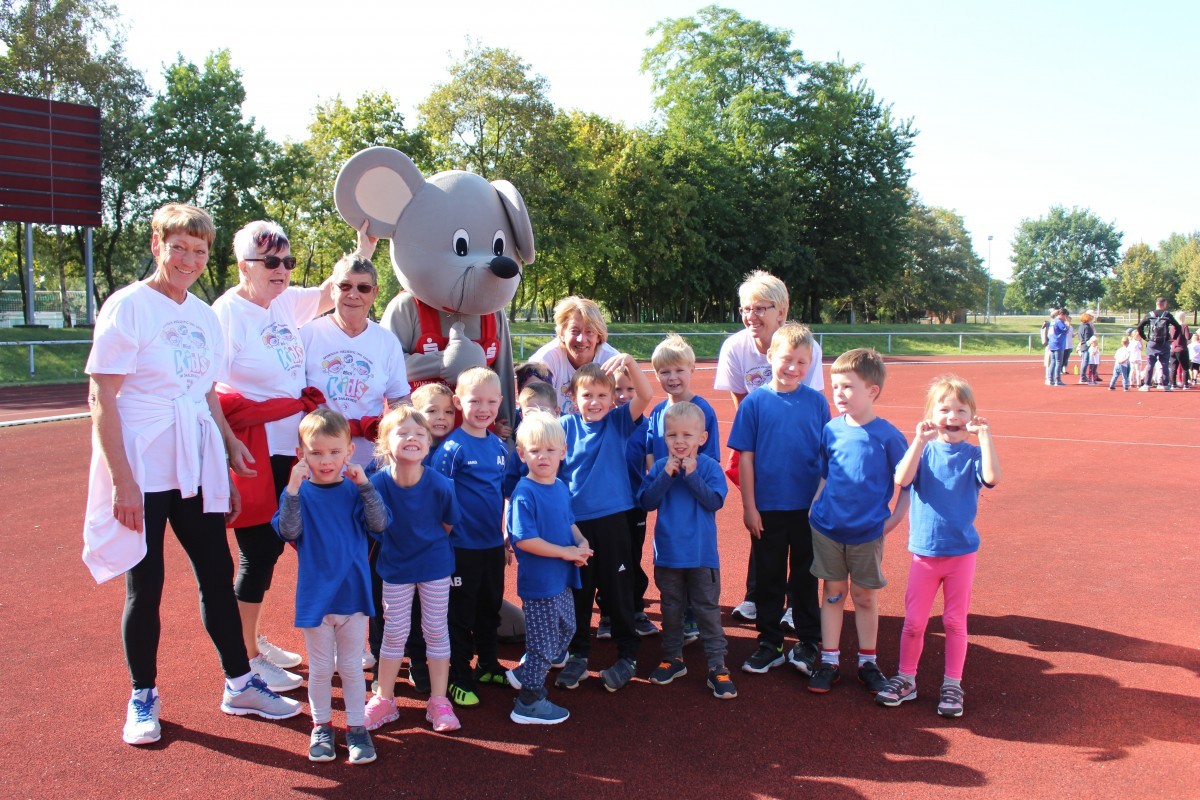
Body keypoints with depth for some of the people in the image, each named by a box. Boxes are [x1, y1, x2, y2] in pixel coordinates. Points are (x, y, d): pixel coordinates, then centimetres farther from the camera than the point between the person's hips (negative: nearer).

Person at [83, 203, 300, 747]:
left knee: (217, 575, 10)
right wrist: (123, 479, -17)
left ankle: (239, 684, 23)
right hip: (143, 473, -5)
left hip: (197, 471, 5)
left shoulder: (204, 316, 9)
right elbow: (101, 399, -12)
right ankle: (142, 698, 22)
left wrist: (230, 451, 13)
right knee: (145, 584, 5)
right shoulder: (128, 306, -8)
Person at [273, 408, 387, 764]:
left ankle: (357, 728, 25)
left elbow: (378, 524, -16)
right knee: (320, 668, 14)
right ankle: (321, 727, 30)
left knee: (351, 667, 12)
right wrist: (292, 490, -31)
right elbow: (289, 532, -20)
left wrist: (364, 485, -25)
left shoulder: (355, 490, -3)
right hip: (315, 596, -1)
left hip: (353, 593, 1)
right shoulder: (299, 491, -6)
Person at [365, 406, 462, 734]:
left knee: (436, 630, 10)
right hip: (395, 566, 0)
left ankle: (438, 702, 23)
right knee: (394, 632, 12)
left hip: (434, 565, 0)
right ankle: (384, 700, 29)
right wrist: (399, 544, -1)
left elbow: (448, 525, -7)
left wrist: (427, 544, 2)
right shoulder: (378, 483, -23)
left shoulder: (440, 484, -24)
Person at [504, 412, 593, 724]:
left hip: (562, 578, 9)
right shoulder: (525, 493, -21)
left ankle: (523, 673, 40)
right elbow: (524, 539, -27)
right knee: (544, 642, 3)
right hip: (539, 581, -8)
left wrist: (581, 542, -4)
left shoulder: (561, 487, 4)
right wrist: (565, 552, -22)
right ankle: (528, 702, 21)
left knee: (566, 630, 23)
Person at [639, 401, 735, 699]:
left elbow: (715, 501, -18)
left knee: (707, 609, 4)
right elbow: (647, 501, -10)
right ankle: (673, 658, 32)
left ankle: (717, 666, 11)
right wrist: (666, 476, -20)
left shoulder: (709, 466, -8)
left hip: (702, 554, -3)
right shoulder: (659, 467, -1)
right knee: (671, 608, 17)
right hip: (667, 553, 3)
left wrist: (691, 475, -23)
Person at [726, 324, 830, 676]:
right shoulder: (755, 402, -5)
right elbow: (746, 457, -3)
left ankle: (808, 642, 26)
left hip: (809, 508, 1)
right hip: (767, 508, 0)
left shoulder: (816, 402, -2)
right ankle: (769, 642, 25)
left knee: (806, 575, 12)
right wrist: (749, 506, -5)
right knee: (769, 577, 11)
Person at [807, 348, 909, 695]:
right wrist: (815, 509, 0)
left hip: (868, 533, -2)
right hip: (828, 529, 2)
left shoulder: (888, 436, -10)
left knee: (866, 597, 11)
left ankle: (867, 662, 25)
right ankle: (828, 662, 20)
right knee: (832, 594, 11)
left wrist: (894, 519, -7)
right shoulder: (831, 430, -1)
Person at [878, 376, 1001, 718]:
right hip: (924, 551, 1)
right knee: (913, 621, 8)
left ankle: (952, 685, 23)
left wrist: (985, 435, -26)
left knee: (955, 621, 10)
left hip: (961, 552, 0)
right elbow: (902, 479, -22)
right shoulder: (924, 450, -4)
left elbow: (992, 477, -26)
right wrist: (920, 440, -29)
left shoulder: (973, 454, -4)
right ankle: (906, 679, 24)